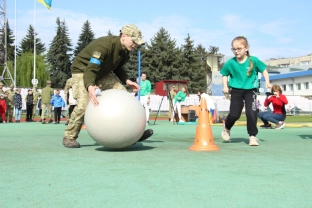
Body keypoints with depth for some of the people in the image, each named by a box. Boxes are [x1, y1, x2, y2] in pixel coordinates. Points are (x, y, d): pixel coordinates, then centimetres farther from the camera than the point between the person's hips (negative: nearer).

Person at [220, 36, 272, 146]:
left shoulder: (254, 60, -10)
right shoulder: (230, 63, -8)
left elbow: (264, 70, 3)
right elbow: (224, 75, 7)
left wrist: (267, 82, -8)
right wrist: (225, 86, -5)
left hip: (250, 90, 0)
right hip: (236, 90, 1)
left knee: (251, 113, -11)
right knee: (234, 114, -3)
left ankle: (252, 136, 6)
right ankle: (226, 127, 31)